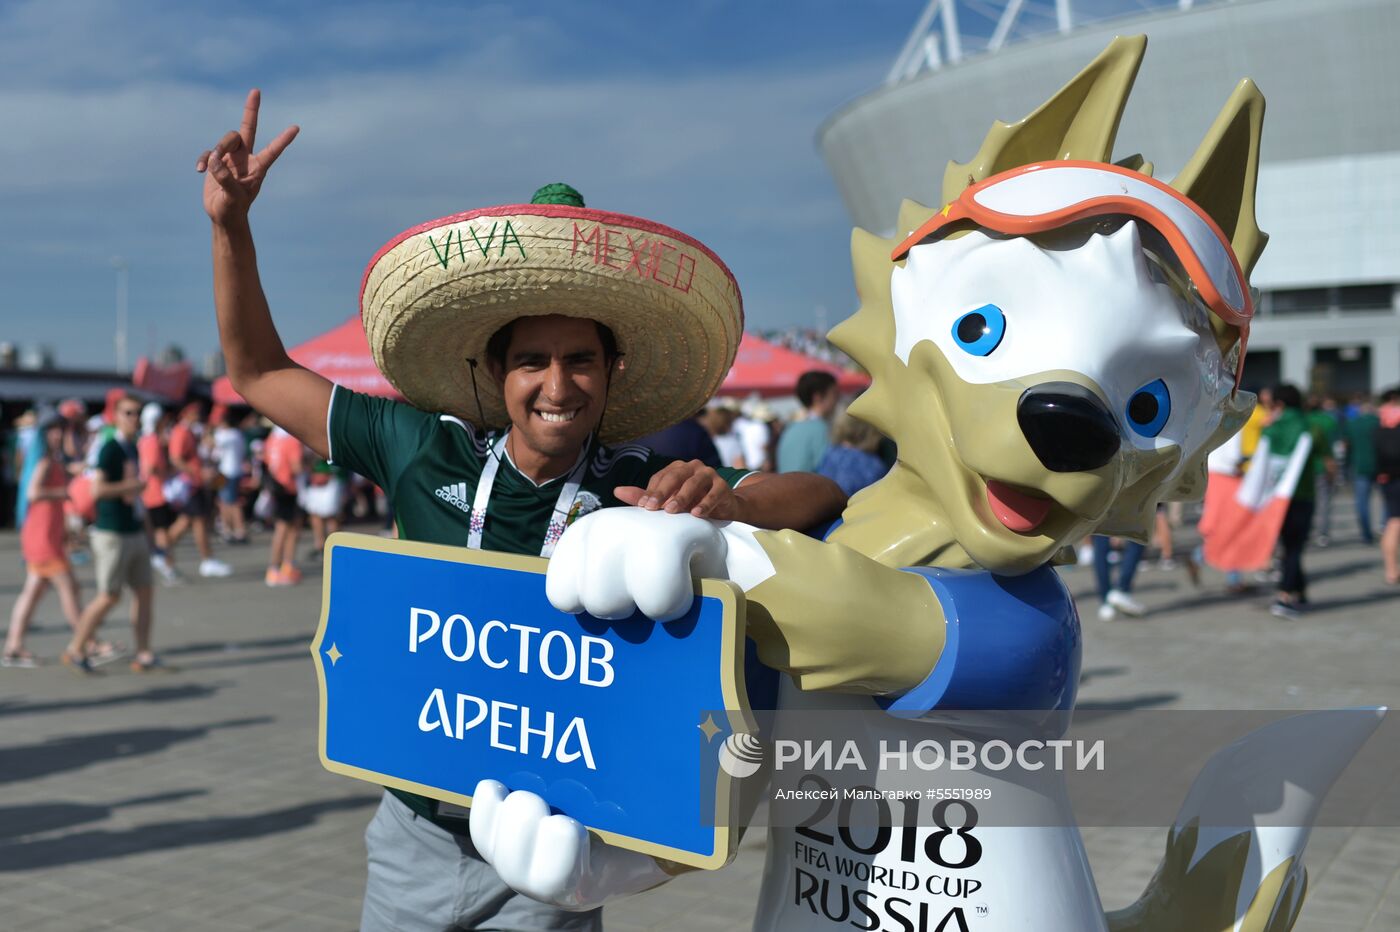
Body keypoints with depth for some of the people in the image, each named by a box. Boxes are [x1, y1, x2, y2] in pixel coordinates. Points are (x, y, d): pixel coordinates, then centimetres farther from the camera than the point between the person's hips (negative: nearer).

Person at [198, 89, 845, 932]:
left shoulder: (642, 486, -10)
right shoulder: (429, 455, -5)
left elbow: (827, 498, -13)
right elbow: (260, 373, 6)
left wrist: (727, 502, -33)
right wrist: (231, 224, -2)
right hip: (411, 838, 2)